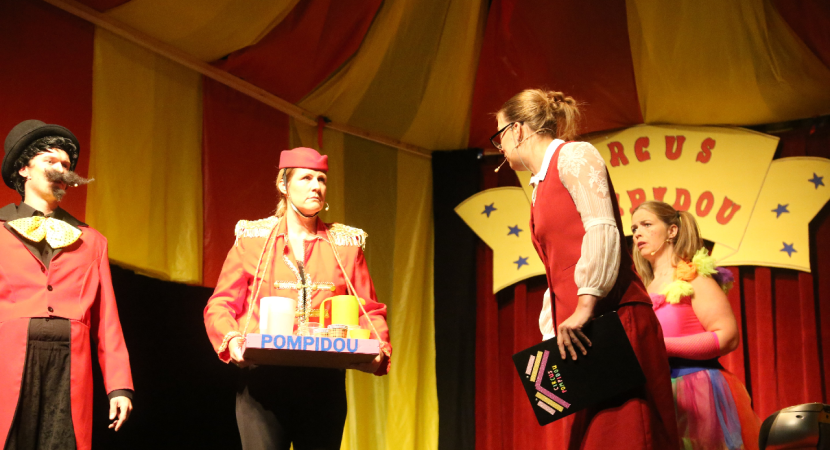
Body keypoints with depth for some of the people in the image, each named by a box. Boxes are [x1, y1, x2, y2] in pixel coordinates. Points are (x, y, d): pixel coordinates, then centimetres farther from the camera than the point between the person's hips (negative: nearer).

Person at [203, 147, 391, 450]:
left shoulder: (346, 244, 13)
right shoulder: (252, 238, 9)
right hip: (263, 378, -2)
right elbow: (221, 305, 6)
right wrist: (231, 339, -14)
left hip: (325, 382, 2)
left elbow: (369, 311, 9)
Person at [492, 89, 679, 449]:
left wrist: (585, 305, -22)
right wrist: (550, 337, 19)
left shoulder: (573, 156, -1)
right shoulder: (540, 188, 25)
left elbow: (603, 230, -15)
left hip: (612, 319, -9)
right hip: (576, 335, 9)